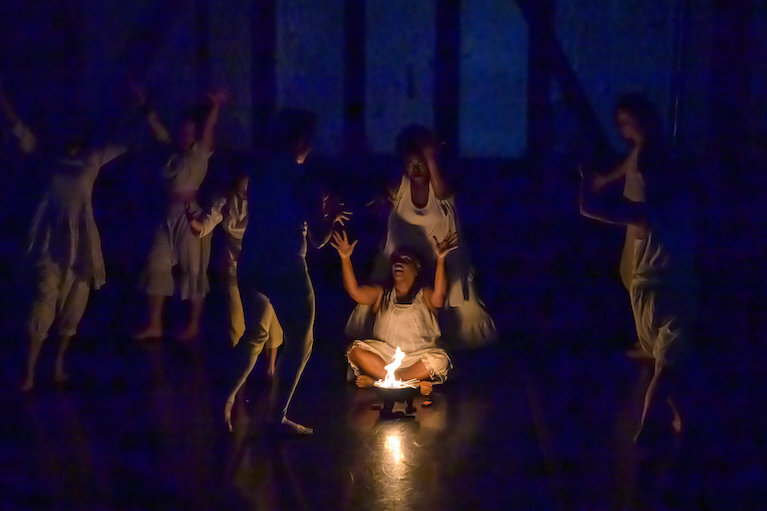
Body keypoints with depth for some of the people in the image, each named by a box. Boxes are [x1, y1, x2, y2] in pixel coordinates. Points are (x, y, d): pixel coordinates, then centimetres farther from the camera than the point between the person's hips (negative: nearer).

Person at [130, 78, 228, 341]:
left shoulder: (200, 154, -1)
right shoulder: (172, 154, 12)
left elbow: (209, 130, -15)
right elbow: (157, 128, 15)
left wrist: (215, 107, -29)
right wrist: (144, 103, 11)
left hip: (192, 217, -6)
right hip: (170, 217, 6)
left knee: (193, 271, 1)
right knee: (157, 265, 3)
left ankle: (193, 325, 10)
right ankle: (154, 324, 9)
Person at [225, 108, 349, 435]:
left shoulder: (259, 173, 8)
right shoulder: (303, 178, -10)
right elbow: (318, 239, -9)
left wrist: (321, 215, 25)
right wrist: (332, 217, 10)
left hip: (250, 264, 6)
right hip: (285, 269, -6)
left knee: (255, 334, 27)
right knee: (299, 343, 11)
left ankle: (227, 397, 20)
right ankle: (276, 416, 11)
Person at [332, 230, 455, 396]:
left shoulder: (424, 295, 7)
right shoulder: (381, 295, 15)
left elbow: (439, 296, -17)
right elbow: (355, 291, -3)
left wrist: (440, 260, -29)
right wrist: (345, 259, -13)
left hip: (417, 359, -1)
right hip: (385, 355, 1)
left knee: (439, 360, -33)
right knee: (356, 351, -24)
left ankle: (377, 380, -26)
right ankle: (411, 382, -28)